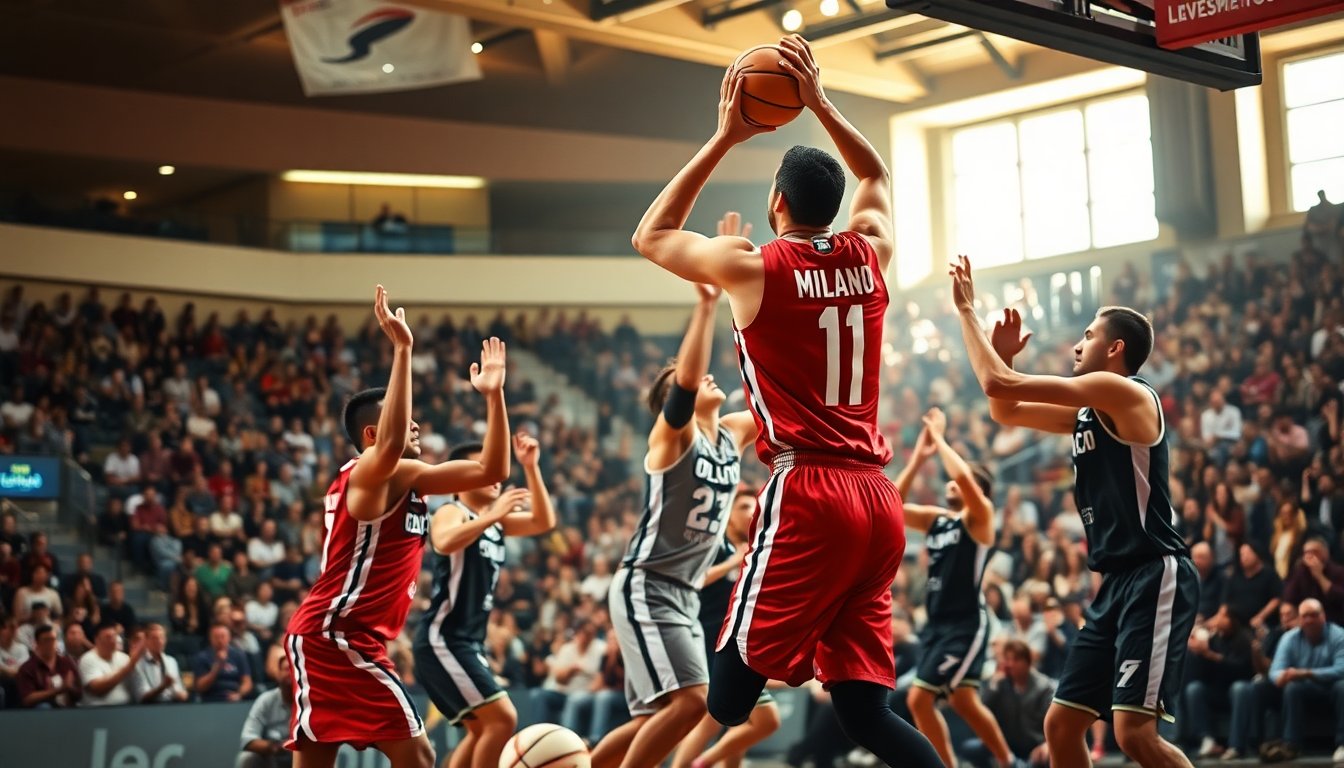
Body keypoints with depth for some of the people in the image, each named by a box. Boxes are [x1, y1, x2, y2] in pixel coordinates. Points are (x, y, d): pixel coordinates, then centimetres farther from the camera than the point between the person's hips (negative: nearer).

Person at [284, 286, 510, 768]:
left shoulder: (407, 479, 16)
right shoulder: (371, 471, -10)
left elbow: (490, 470, 16)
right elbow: (391, 444, -36)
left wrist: (493, 396, 10)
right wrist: (402, 350, -34)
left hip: (324, 635, 10)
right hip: (337, 635, -10)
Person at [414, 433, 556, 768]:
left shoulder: (496, 520, 15)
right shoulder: (451, 513, -10)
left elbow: (544, 522, 4)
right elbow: (444, 543, -33)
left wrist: (531, 467, -4)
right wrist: (493, 514, -36)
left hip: (468, 642, 10)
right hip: (443, 639, -10)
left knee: (482, 729, 16)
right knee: (503, 718, -15)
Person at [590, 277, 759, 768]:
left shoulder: (733, 435, 10)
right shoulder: (671, 435, -10)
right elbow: (687, 377, -30)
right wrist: (707, 304, -36)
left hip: (684, 594, 8)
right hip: (645, 587, -8)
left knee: (657, 716, 11)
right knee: (690, 701, -19)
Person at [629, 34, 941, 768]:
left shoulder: (752, 267, -3)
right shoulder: (869, 255, 10)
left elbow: (650, 236, 16)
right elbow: (875, 175, 33)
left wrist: (724, 138, 15)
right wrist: (820, 103, 27)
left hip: (808, 494, -6)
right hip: (878, 498, 6)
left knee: (732, 693, 0)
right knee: (864, 705, 9)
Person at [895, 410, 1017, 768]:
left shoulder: (979, 515, -5)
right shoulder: (935, 518, 14)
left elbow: (964, 475, -24)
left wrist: (939, 439, -12)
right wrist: (919, 457, 4)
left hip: (966, 622, -8)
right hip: (939, 623, 8)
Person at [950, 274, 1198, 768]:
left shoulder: (1122, 392, -11)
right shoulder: (1088, 413, 16)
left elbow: (999, 385, -15)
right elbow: (1006, 412, 27)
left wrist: (967, 310, -5)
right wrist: (1004, 354, 11)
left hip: (1155, 579, -10)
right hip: (1118, 583, 10)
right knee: (1061, 725, 10)